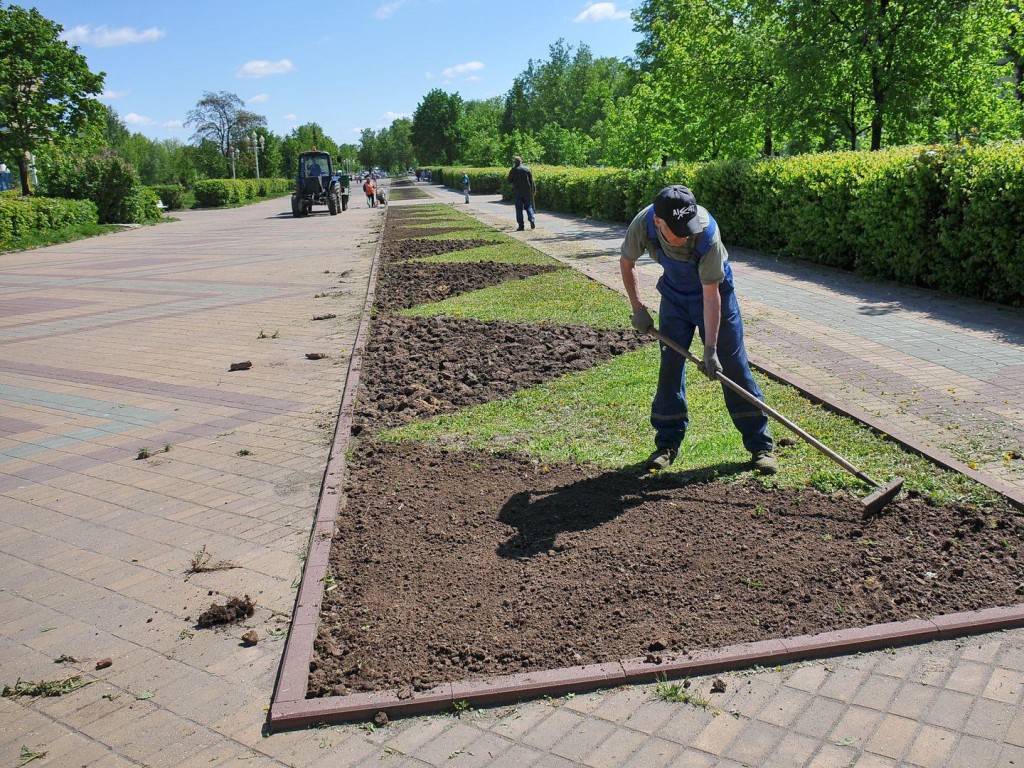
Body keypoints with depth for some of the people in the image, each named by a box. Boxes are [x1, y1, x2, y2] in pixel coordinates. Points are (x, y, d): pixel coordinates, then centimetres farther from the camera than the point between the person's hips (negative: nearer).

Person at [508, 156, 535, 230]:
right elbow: (532, 181, 1)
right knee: (528, 206, 13)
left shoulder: (513, 170, -4)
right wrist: (533, 190, 8)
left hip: (518, 191, -2)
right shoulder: (527, 169, 2)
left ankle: (521, 226, -1)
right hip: (527, 191, 2)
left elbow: (509, 181, 1)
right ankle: (532, 220, -9)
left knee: (519, 208, 3)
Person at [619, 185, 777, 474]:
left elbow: (710, 295, -30)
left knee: (733, 367, -3)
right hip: (674, 295, 3)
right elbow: (626, 262, -5)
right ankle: (667, 443, 14)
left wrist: (711, 348, -28)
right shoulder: (643, 224, -28)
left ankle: (761, 445, 7)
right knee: (670, 366, 1)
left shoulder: (707, 233, -37)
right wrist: (637, 308, -7)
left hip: (714, 292, -3)